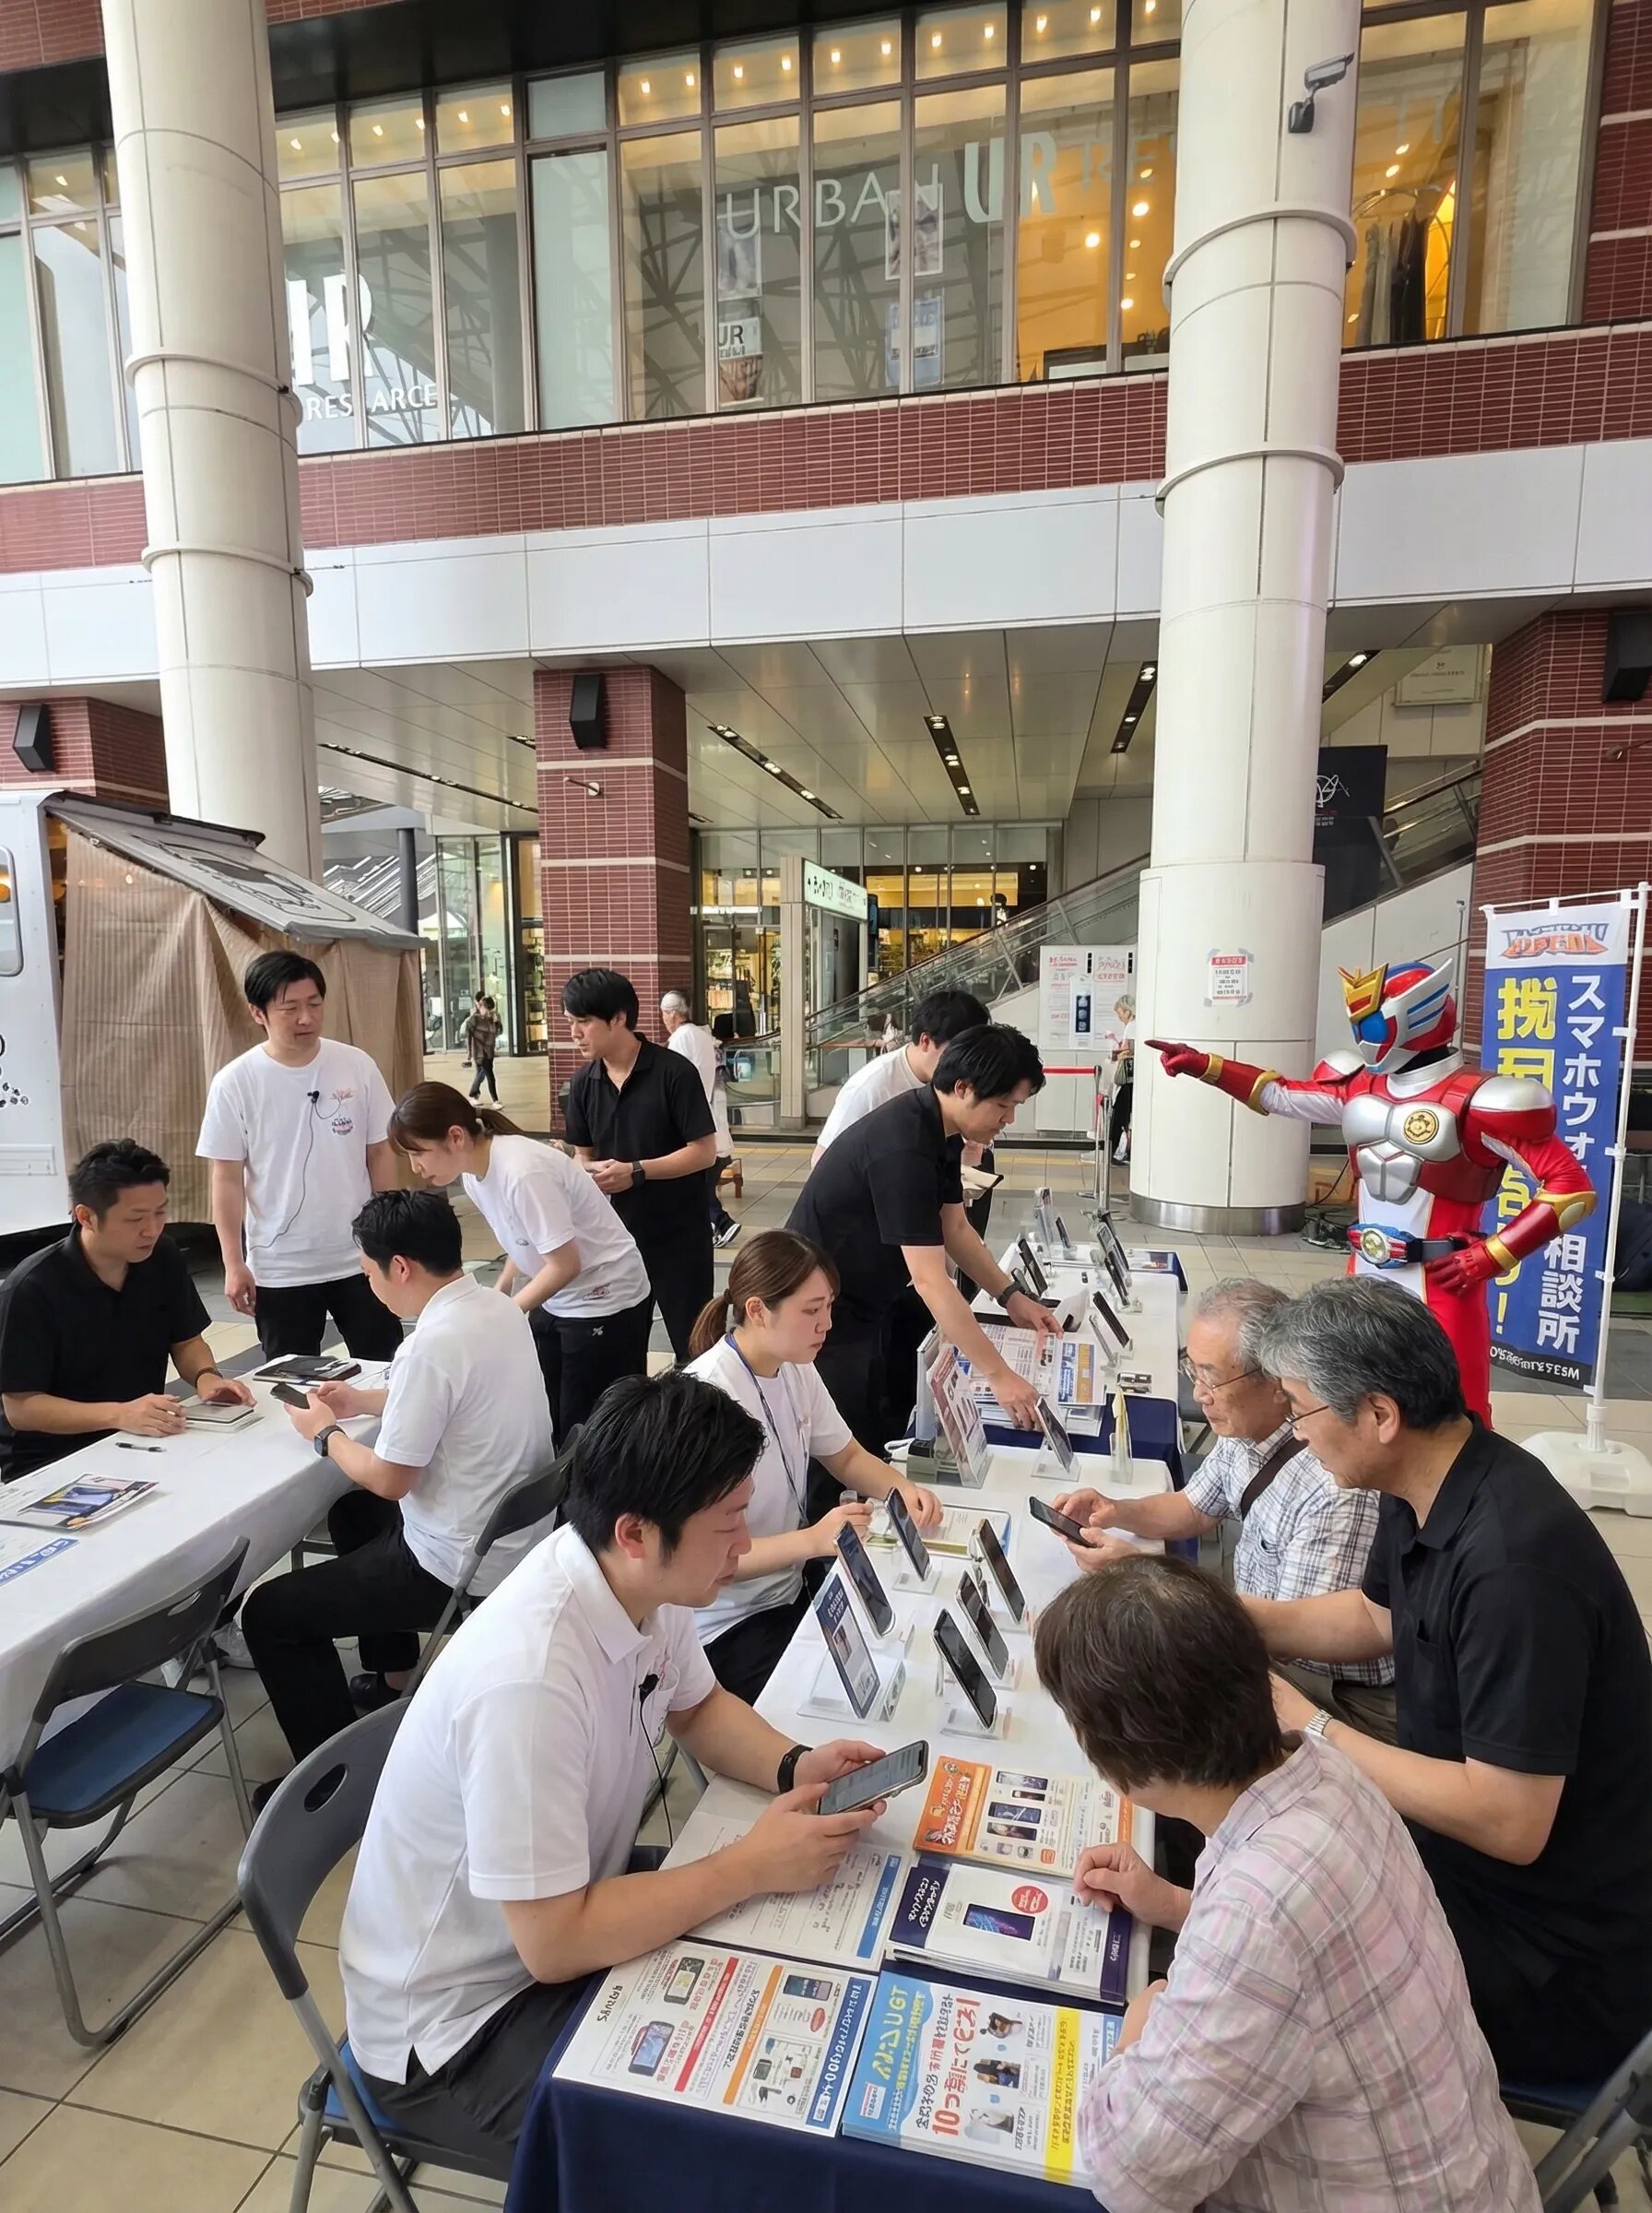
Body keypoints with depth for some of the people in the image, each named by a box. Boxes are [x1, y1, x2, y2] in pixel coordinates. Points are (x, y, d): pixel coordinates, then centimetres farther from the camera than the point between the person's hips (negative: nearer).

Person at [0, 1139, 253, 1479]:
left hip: (141, 1443, 5)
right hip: (47, 1462, -5)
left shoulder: (163, 1258, -2)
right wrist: (118, 1415, -31)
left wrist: (206, 1377, -12)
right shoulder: (32, 1288, -18)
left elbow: (186, 1341, 10)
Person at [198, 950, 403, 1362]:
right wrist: (233, 1264, -6)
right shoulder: (234, 1083, -8)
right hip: (280, 1269, -1)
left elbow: (380, 1154, 3)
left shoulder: (358, 1067, -4)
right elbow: (227, 1180, -4)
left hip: (360, 1258, 1)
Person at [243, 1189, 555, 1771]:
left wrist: (325, 1433, -1)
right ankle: (394, 1675, 42)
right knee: (353, 1510, 32)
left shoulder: (432, 1345, -27)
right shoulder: (497, 1308, 0)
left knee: (267, 1614, 7)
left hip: (462, 1568, -9)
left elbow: (389, 1479, -17)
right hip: (520, 1533, 9)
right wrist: (363, 1400, 13)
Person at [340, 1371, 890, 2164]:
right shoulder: (529, 1679, -38)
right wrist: (752, 1867, -24)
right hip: (455, 2020, -7)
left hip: (562, 1924, 7)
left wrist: (793, 1767, -13)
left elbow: (699, 1709, 5)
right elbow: (555, 1945, -30)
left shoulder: (641, 1583, -14)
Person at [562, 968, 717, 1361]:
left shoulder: (674, 1072, -15)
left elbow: (704, 1152, -15)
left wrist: (636, 1172, -22)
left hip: (679, 1237, -5)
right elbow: (583, 1155, 12)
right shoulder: (583, 1083, 3)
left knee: (693, 1345, 6)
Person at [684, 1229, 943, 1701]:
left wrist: (903, 1488, -8)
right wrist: (812, 1540, -35)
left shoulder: (794, 1368, -2)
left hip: (789, 1590, 7)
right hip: (727, 1627, -7)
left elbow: (847, 1458, 11)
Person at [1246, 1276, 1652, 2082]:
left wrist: (1307, 1728, -21)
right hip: (1458, 1854, 8)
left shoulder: (1514, 1562, -34)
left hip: (1557, 1957, -8)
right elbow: (1376, 1617, 11)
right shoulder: (1423, 1488, -6)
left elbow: (1510, 1824, -29)